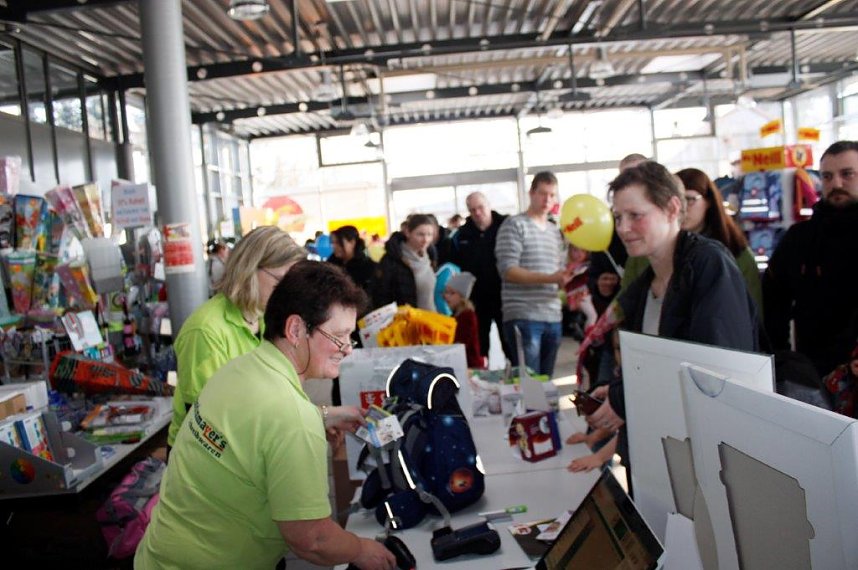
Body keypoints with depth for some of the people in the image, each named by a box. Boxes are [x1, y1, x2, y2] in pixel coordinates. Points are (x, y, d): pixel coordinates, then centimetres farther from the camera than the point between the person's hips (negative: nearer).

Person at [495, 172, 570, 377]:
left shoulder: (556, 231, 19)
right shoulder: (515, 225, -3)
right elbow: (507, 270, -13)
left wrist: (566, 278, -1)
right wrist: (549, 279, -21)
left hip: (553, 317, 7)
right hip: (523, 317, -7)